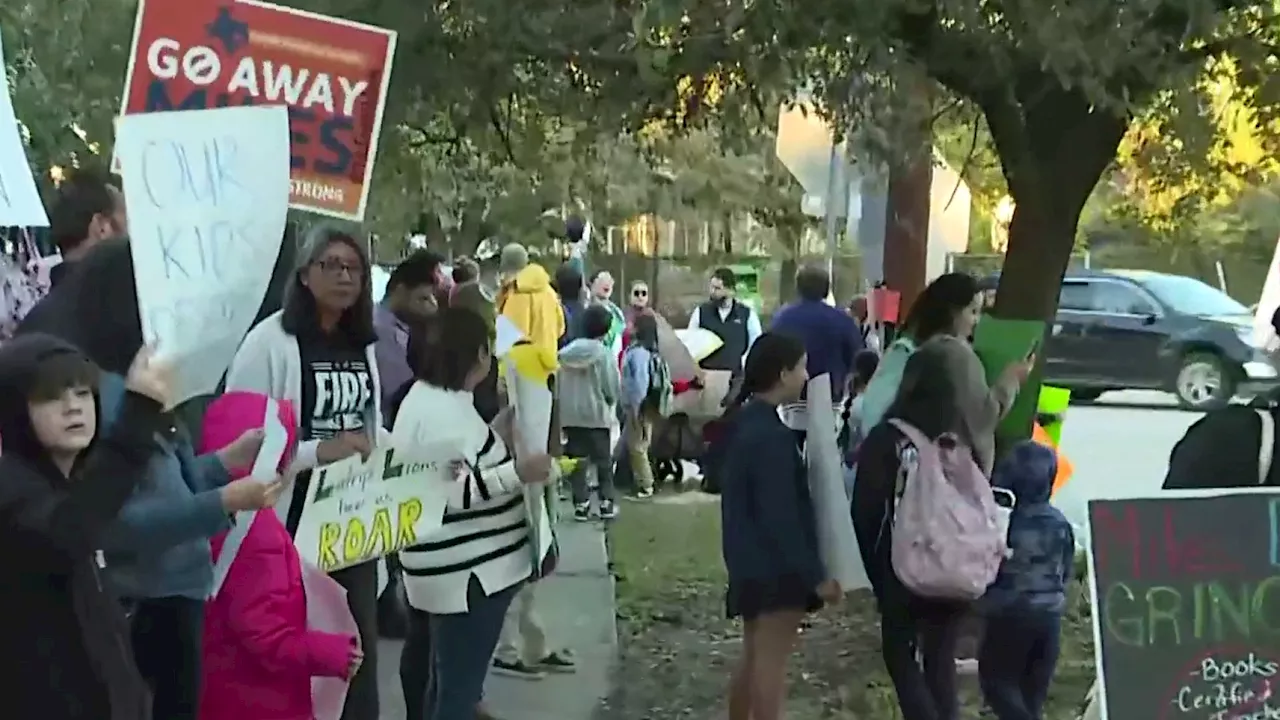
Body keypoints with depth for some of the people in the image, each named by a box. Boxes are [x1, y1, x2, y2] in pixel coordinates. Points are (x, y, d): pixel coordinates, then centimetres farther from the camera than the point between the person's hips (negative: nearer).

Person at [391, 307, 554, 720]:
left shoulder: (427, 395, 11)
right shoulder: (445, 408, -22)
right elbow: (451, 492, -29)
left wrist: (502, 429, 18)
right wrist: (517, 473, -33)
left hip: (444, 566, 11)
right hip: (467, 572, -11)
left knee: (430, 667, 25)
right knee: (457, 686, -8)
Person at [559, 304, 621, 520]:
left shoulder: (567, 351, 4)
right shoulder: (604, 353, -8)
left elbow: (559, 383, 5)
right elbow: (613, 387, -5)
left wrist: (563, 408, 13)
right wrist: (610, 403, 15)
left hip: (570, 415, 3)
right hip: (597, 414, -3)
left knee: (577, 460, 7)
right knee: (604, 460, 9)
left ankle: (581, 503, 4)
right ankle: (607, 502, 9)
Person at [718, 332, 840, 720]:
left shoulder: (745, 422, 8)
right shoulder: (771, 435, -21)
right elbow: (781, 516, -22)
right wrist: (815, 574, -18)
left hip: (751, 561, 9)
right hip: (775, 566, -9)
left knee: (754, 656, 17)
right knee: (771, 660, -3)